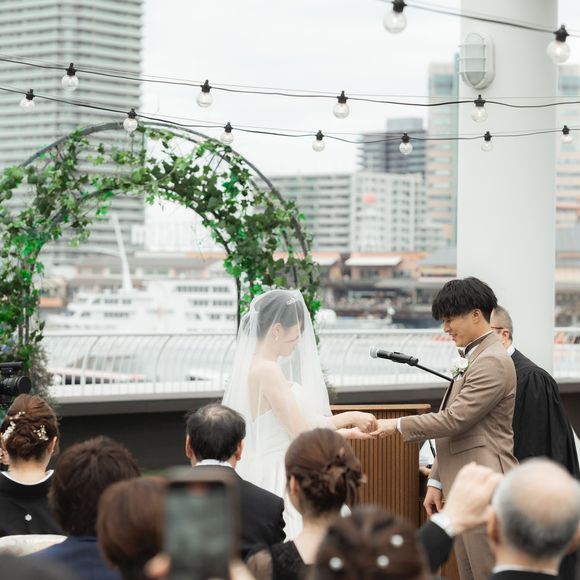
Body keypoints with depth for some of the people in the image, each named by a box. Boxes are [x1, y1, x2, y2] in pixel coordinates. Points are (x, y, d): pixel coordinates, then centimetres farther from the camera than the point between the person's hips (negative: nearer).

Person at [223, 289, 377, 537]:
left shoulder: (257, 367, 12)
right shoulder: (267, 370, -16)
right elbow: (301, 430, -17)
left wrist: (347, 432, 18)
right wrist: (349, 417, -4)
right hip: (277, 478, -9)